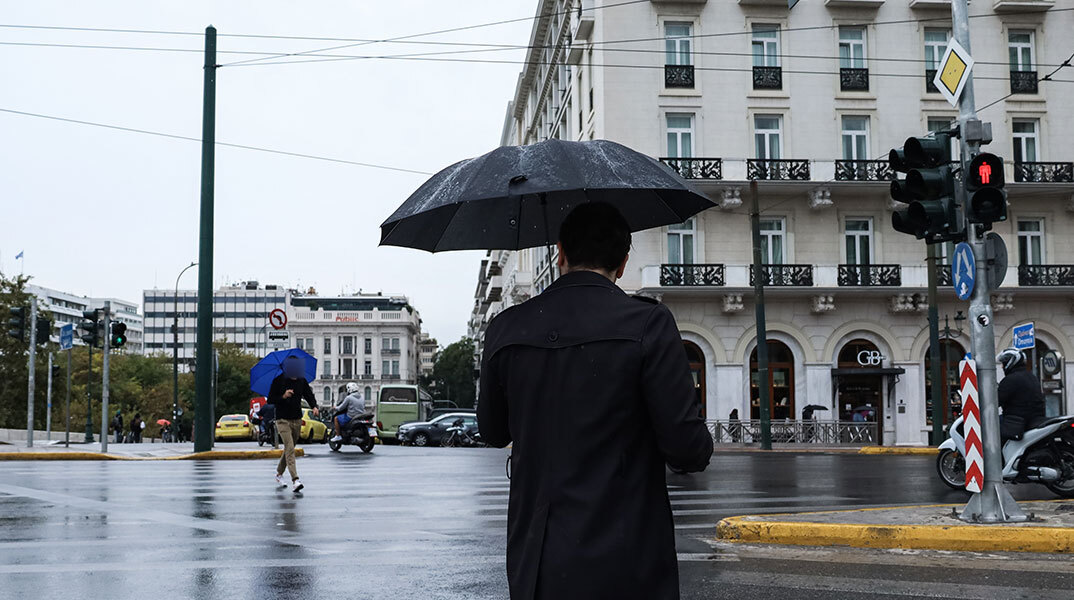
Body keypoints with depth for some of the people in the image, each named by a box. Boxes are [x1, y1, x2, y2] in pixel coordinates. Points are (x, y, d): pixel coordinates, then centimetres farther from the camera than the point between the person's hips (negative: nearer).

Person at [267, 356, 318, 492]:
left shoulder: (302, 381, 5)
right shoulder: (278, 381, -6)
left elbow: (309, 395, 8)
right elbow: (270, 400, -6)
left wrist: (314, 406, -12)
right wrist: (283, 396, -23)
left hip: (297, 420, 5)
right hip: (283, 420, -5)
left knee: (289, 449, 16)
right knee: (290, 448, -17)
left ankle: (279, 474, 38)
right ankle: (295, 480, -26)